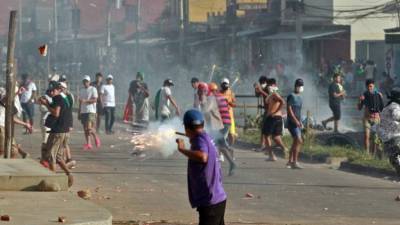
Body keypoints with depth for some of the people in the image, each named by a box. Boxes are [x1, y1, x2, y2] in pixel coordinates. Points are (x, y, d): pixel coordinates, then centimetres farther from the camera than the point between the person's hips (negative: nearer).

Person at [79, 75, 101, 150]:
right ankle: (88, 144, 6)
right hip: (83, 112, 6)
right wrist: (79, 113, 19)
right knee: (85, 129, 3)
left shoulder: (93, 89, -2)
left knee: (89, 128, -18)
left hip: (91, 111, -6)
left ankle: (96, 138, 6)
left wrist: (86, 101, -25)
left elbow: (95, 100, -12)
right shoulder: (81, 91, 17)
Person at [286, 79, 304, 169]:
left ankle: (290, 161, 17)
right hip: (292, 122, -9)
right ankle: (294, 162, -17)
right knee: (298, 141, -17)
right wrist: (296, 121, -22)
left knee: (296, 142, 10)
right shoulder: (291, 96, -10)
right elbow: (289, 109, -16)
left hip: (297, 123, 9)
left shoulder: (300, 97, 17)